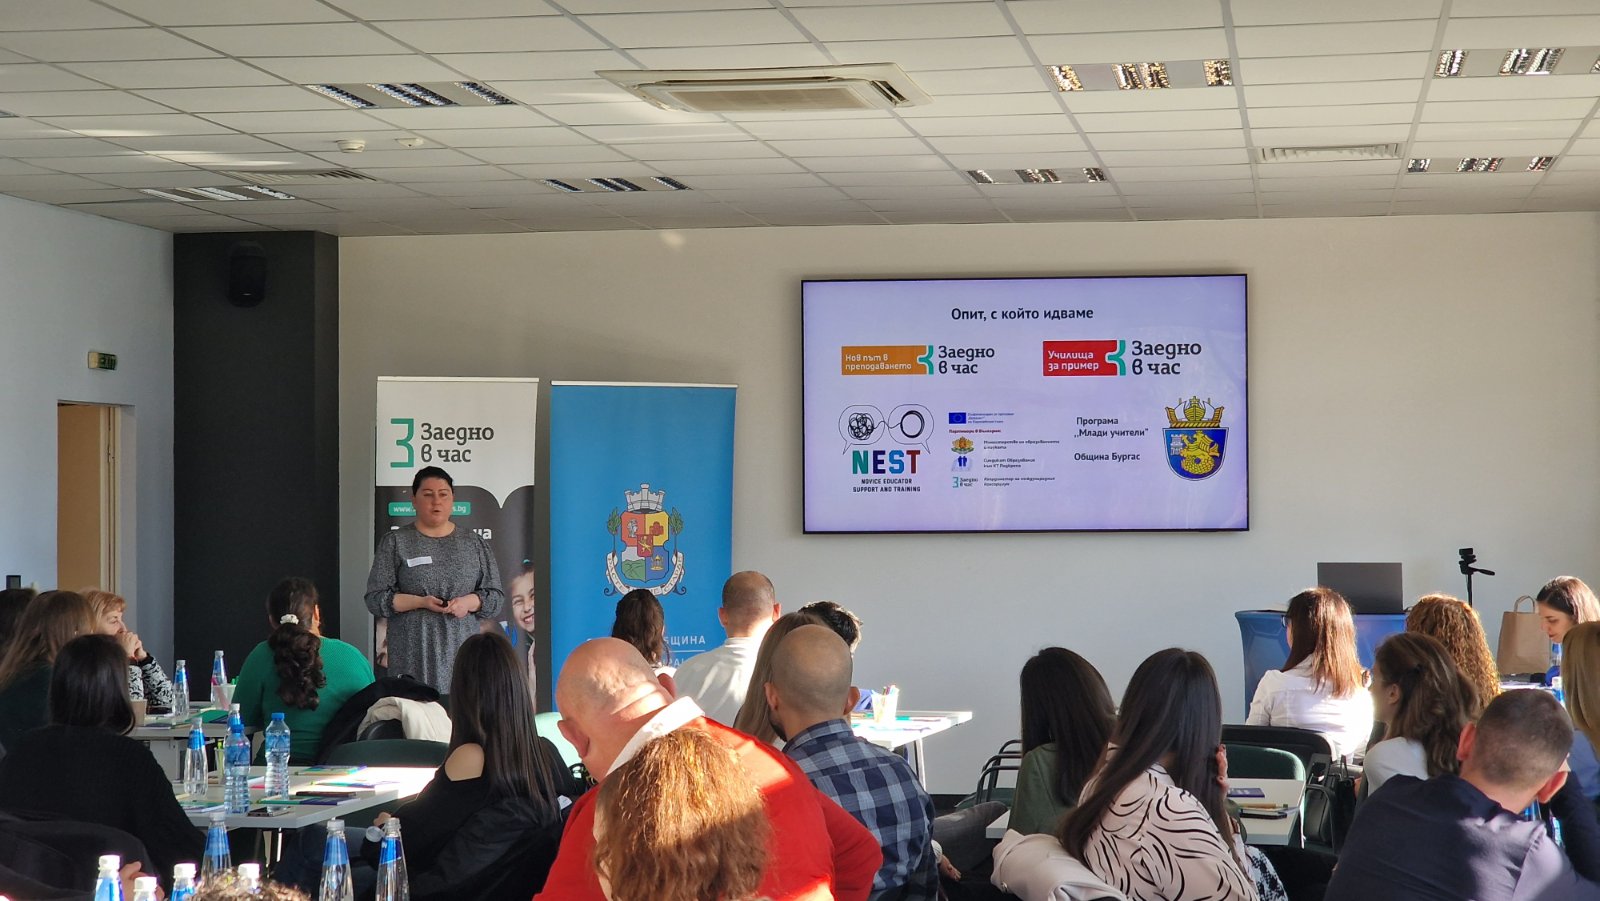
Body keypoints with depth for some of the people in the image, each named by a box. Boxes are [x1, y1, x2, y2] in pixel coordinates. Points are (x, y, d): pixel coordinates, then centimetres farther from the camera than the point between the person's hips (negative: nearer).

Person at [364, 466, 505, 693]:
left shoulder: (474, 544, 14)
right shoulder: (395, 543, 9)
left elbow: (496, 597, 13)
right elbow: (376, 598, 3)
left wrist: (469, 602, -7)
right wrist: (421, 602, -10)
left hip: (460, 649, 1)